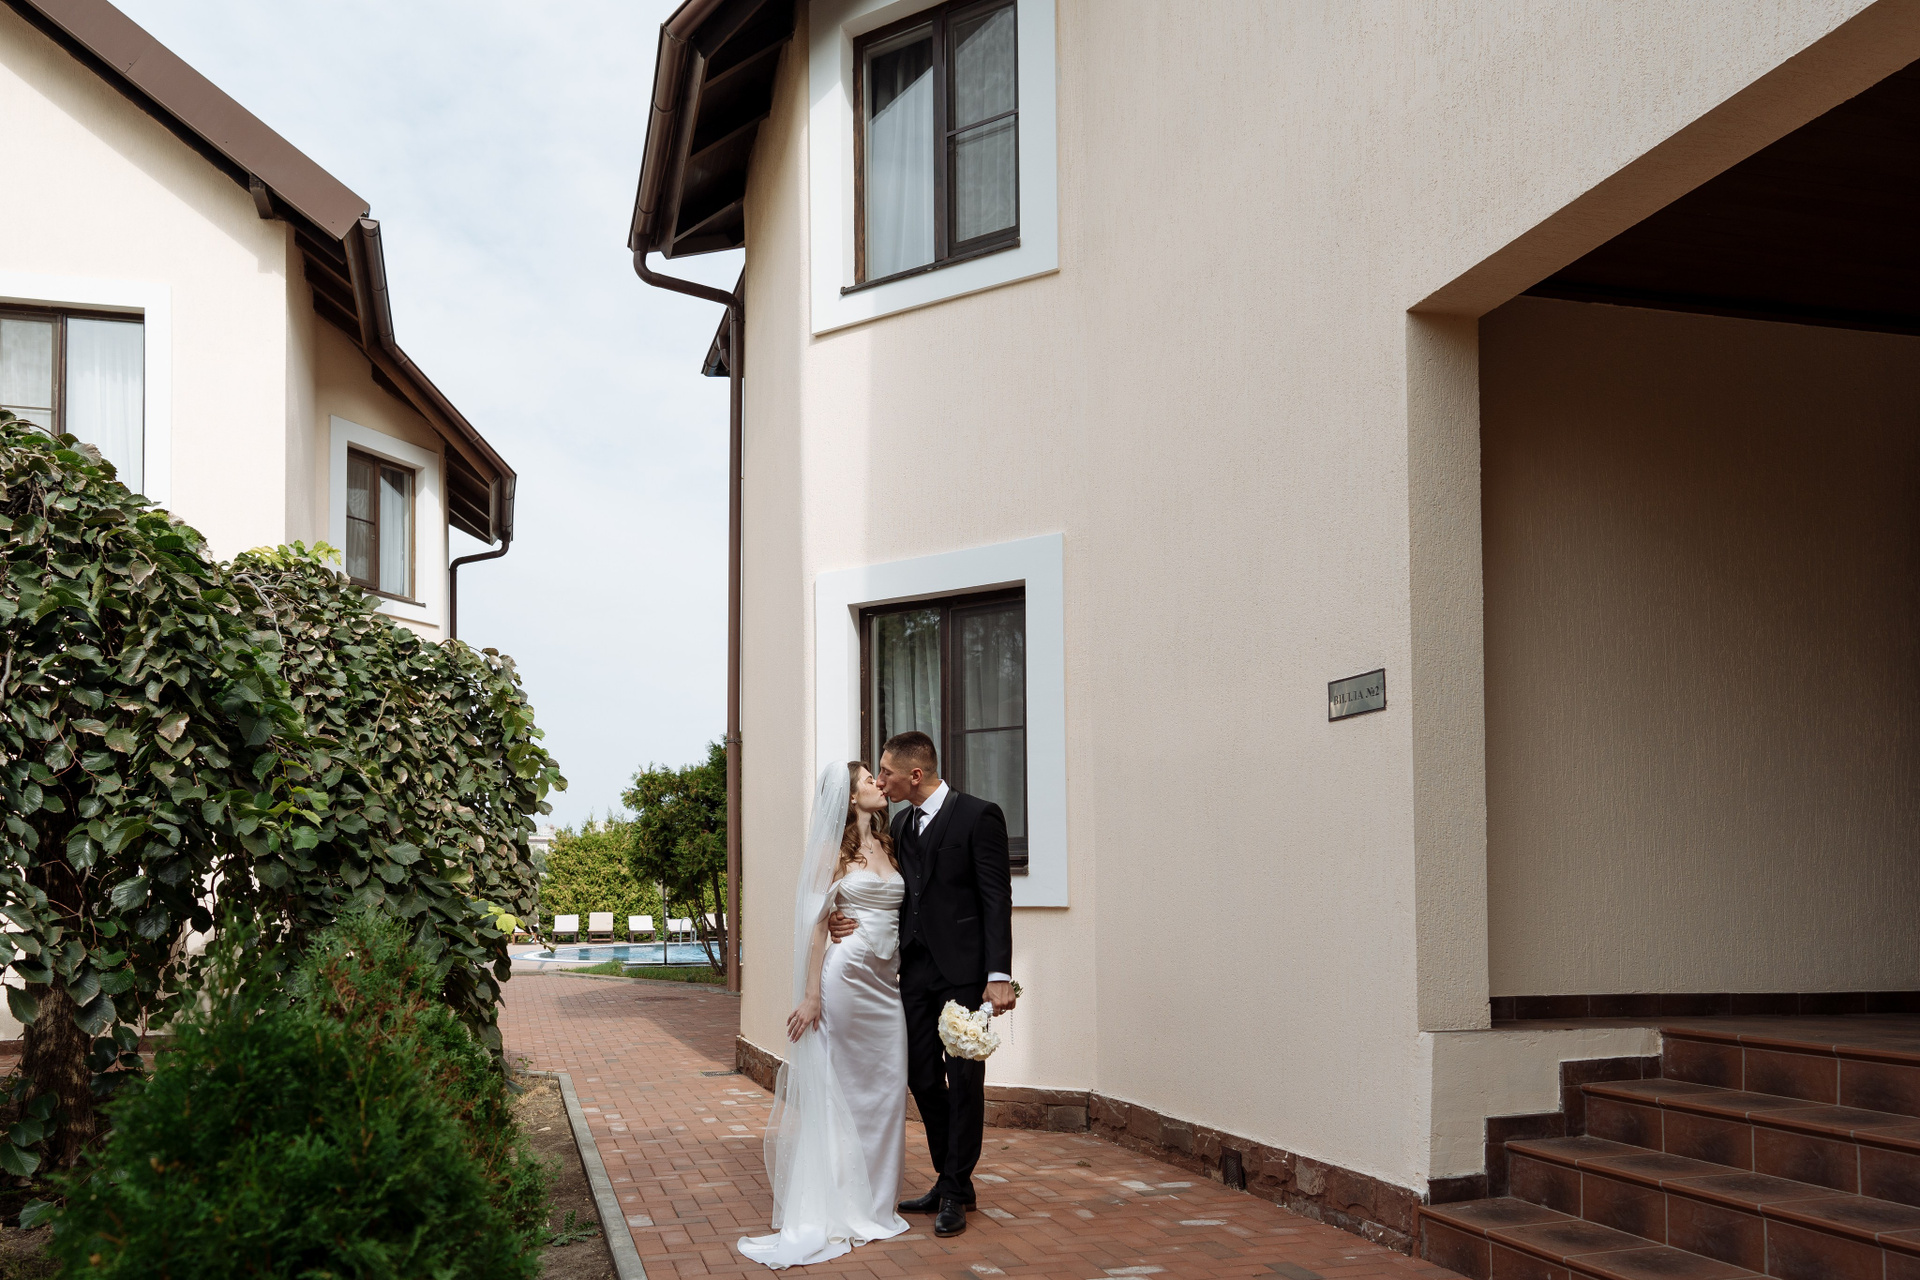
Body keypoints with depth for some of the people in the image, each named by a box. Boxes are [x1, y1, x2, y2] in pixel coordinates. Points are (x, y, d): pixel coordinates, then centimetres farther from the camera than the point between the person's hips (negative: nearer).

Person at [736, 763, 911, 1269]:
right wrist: (810, 995, -13)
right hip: (847, 975, -6)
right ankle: (839, 1206, 8)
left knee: (884, 1090, 7)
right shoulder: (835, 851, -3)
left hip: (887, 981, 6)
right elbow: (816, 923, -7)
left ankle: (875, 1203, 17)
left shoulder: (887, 847, 14)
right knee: (843, 1090, 0)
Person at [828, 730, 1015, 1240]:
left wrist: (999, 974, -18)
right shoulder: (901, 823, 12)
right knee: (922, 1077, 10)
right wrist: (851, 919, -6)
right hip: (917, 968, 7)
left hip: (964, 970, -7)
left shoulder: (978, 815, -9)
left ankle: (955, 1193, 12)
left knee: (964, 1080, 2)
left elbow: (996, 899, -12)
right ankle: (950, 1181, 25)